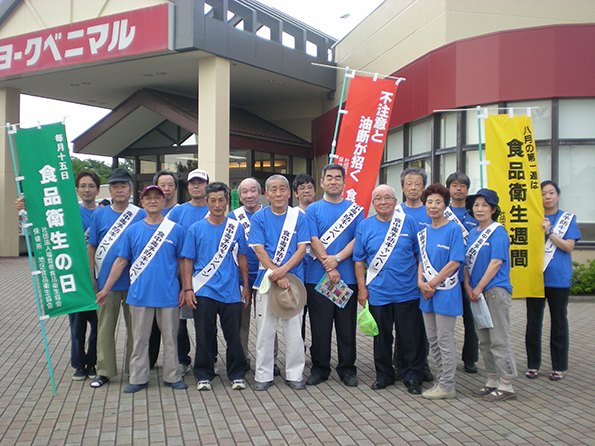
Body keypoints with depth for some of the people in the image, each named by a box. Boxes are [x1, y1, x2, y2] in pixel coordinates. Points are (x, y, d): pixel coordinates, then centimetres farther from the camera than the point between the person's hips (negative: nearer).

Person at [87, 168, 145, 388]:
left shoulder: (141, 215, 2)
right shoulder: (99, 214, 6)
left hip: (134, 281, -1)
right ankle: (104, 371, 17)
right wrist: (91, 277, 2)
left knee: (135, 327, 7)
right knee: (105, 327, 6)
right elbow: (91, 247, 7)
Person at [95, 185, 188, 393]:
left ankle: (172, 376, 20)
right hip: (140, 294, 1)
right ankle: (138, 378, 19)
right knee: (140, 338, 8)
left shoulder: (175, 230, 3)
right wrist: (105, 288, 6)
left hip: (169, 294, -1)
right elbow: (121, 261, 8)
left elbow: (182, 262, 7)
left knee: (170, 337, 8)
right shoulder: (132, 231, 5)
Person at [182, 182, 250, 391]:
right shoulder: (196, 229, 4)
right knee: (204, 336, 5)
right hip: (204, 292, 0)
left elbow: (242, 258, 11)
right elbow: (188, 261, 4)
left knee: (234, 335, 5)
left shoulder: (237, 228, 7)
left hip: (231, 292, 1)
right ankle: (204, 375, 19)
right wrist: (188, 289, -4)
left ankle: (237, 375, 18)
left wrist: (246, 287, 7)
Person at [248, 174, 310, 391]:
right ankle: (263, 375, 15)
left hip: (293, 279, 0)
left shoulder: (298, 217, 4)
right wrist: (277, 275, -14)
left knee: (294, 328, 5)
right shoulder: (259, 218, 3)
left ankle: (295, 374, 17)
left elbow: (301, 249, -2)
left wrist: (282, 270, -16)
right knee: (265, 329, 4)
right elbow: (259, 251, -4)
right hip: (267, 280, 0)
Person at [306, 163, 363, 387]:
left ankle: (347, 369, 17)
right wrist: (329, 267, -14)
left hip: (348, 277, 1)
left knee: (347, 326, 6)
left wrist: (337, 259, -13)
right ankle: (319, 368, 16)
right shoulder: (313, 209, 6)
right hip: (318, 277, -1)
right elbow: (313, 241, -4)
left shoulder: (355, 210, 10)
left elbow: (358, 239, 0)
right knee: (320, 326, 4)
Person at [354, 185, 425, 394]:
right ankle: (384, 375, 26)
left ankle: (412, 377, 18)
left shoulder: (408, 222, 1)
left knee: (412, 337, 4)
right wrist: (362, 288, 1)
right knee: (382, 337, 11)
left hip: (408, 292, -1)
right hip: (378, 293, 1)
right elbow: (359, 260, 6)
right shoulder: (365, 226, 3)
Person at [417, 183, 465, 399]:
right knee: (432, 339, 13)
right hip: (428, 293, 7)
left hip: (446, 292, -7)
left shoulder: (453, 229, -8)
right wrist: (421, 282, -5)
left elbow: (454, 262, -13)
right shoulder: (424, 232, 11)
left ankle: (447, 386, 10)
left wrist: (433, 284, -14)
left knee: (445, 340, -1)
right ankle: (442, 380, 26)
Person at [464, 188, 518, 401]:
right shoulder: (472, 233, 15)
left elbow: (496, 263, -14)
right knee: (484, 340, 13)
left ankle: (506, 385, 2)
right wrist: (467, 286, -2)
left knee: (499, 339, -5)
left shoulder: (498, 232, -7)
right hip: (477, 293, 8)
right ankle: (492, 381, 23)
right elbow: (466, 262, 14)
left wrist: (478, 288, -14)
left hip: (496, 290, -8)